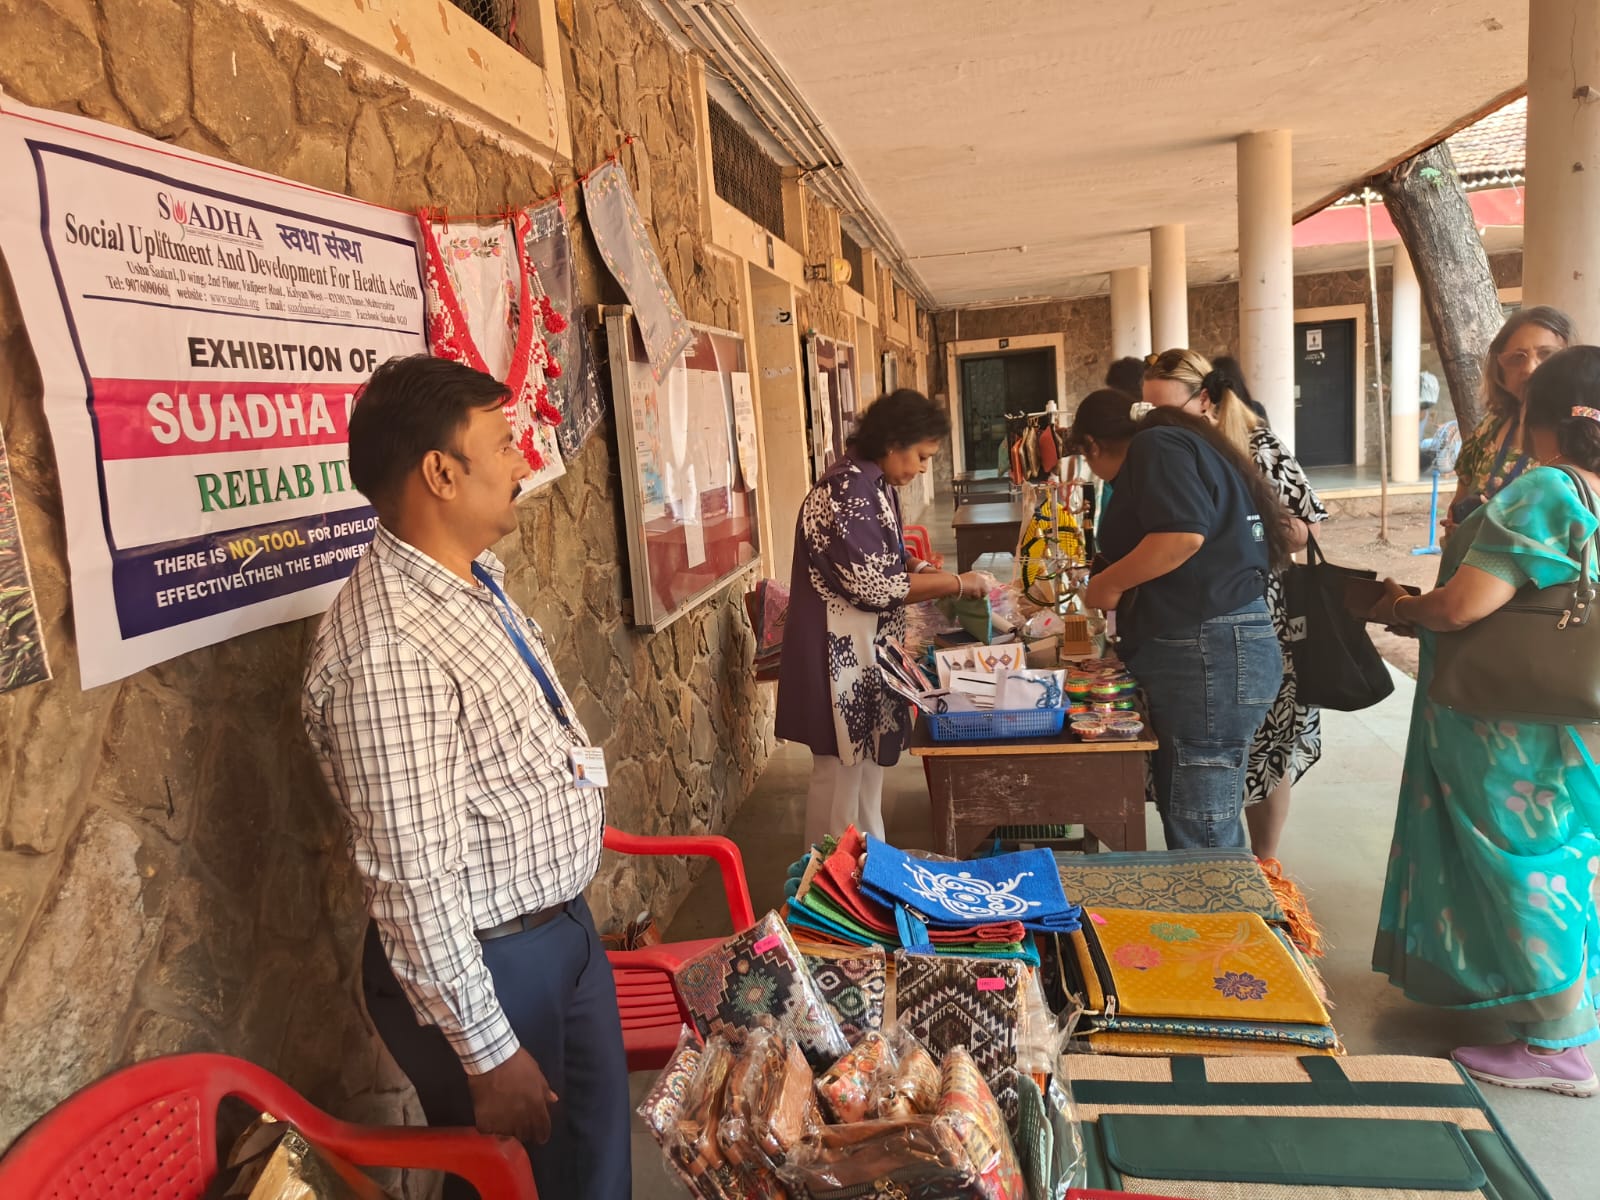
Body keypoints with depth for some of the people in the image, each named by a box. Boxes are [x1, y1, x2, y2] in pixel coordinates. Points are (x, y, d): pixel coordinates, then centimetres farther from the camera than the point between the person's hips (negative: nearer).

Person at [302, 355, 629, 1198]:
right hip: (485, 965, -8)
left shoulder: (474, 584, 2)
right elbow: (414, 883, -26)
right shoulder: (388, 649, -28)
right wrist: (490, 1056, -19)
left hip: (563, 924, 8)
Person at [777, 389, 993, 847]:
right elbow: (874, 586, -24)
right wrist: (957, 583, -16)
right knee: (840, 772, 1)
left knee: (867, 766, 19)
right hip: (840, 654, -10)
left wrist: (918, 568, 1)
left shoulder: (874, 485, 10)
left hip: (866, 652, 10)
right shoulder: (847, 489, -20)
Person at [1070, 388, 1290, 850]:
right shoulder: (1173, 445, 23)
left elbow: (1183, 534, -24)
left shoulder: (1155, 446, -7)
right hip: (1204, 653, 11)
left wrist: (1109, 583, -10)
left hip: (1209, 655, -11)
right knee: (1200, 824, 17)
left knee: (1201, 839, -5)